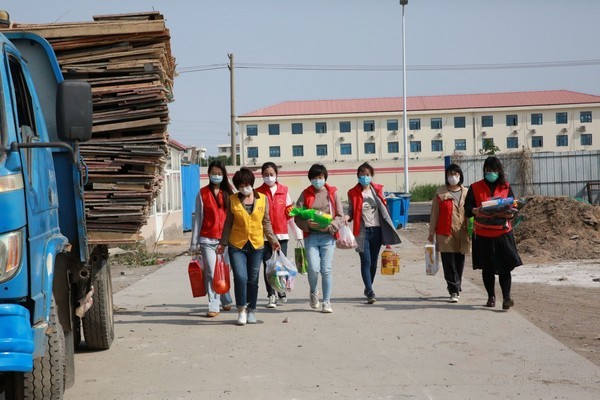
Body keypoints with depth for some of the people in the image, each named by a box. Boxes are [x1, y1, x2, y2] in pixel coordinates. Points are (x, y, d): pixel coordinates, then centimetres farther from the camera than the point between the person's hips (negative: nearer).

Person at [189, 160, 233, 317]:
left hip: (225, 239, 1)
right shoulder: (203, 193, 4)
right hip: (207, 240, -1)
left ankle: (225, 301, 27)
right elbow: (198, 218, 4)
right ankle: (214, 306, -3)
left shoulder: (228, 192, 8)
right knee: (211, 273, -6)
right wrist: (194, 242, 2)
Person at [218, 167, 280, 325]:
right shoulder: (233, 200, 1)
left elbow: (266, 222, 10)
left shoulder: (263, 199, 4)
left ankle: (251, 311, 22)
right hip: (237, 245, -1)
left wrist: (273, 240, 3)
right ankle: (241, 309, 5)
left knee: (253, 280, 7)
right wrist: (222, 242, 3)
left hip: (256, 245, 2)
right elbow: (228, 223, 6)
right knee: (240, 278, -13)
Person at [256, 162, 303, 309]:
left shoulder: (284, 191, 6)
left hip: (282, 233, 1)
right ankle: (271, 296, 5)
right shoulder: (258, 192, 2)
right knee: (268, 265, -1)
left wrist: (298, 233, 8)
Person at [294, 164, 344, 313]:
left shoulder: (332, 193, 7)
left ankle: (327, 302, 9)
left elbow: (340, 216, 5)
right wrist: (307, 224, -14)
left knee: (326, 270, -3)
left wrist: (330, 226, -13)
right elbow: (297, 217, 5)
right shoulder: (305, 194, 8)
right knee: (313, 268, -10)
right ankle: (313, 292, 20)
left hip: (328, 236, 0)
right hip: (311, 236, 0)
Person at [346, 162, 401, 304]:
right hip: (362, 231, -3)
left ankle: (368, 288, 28)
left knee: (374, 261, 11)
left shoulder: (378, 190, 7)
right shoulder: (353, 193, 0)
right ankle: (370, 292, -11)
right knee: (366, 261, -10)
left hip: (377, 229, 3)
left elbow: (383, 209, 12)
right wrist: (347, 217, -19)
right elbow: (351, 211, 5)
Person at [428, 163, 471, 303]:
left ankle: (456, 289, 23)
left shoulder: (466, 193, 9)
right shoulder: (440, 192, 2)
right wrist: (432, 232, 1)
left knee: (459, 263, 9)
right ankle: (454, 291, -4)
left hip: (462, 234, 3)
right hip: (445, 234, -3)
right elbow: (434, 214, 3)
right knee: (449, 263, -6)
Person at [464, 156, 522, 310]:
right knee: (487, 268, 8)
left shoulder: (506, 187, 8)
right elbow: (467, 209, 0)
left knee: (505, 266, -7)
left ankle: (506, 297, -8)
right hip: (483, 235, 0)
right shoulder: (475, 188, 5)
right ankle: (491, 297, 20)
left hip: (503, 233, 0)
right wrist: (475, 211, -22)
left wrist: (508, 213, -17)